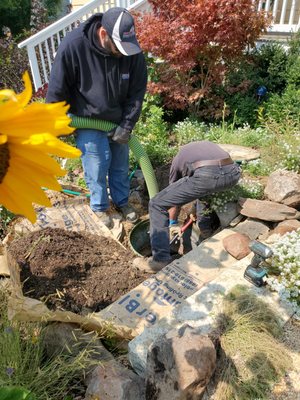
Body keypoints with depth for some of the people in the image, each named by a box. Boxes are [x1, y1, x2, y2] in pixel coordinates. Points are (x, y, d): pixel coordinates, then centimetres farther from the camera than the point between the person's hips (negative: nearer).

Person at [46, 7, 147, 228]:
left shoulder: (133, 51, -19)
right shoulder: (73, 45, -27)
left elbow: (137, 91, -8)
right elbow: (57, 90, -17)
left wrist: (127, 125, -11)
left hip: (118, 119, 3)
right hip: (88, 119, -3)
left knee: (121, 163, 12)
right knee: (97, 164, 0)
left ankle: (122, 201, 34)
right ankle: (100, 207, 23)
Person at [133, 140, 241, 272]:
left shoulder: (178, 159, 32)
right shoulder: (208, 144, 42)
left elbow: (174, 202, 36)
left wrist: (173, 224, 50)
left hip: (206, 176, -5)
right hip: (233, 172, 5)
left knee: (157, 204, 10)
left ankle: (161, 260, 6)